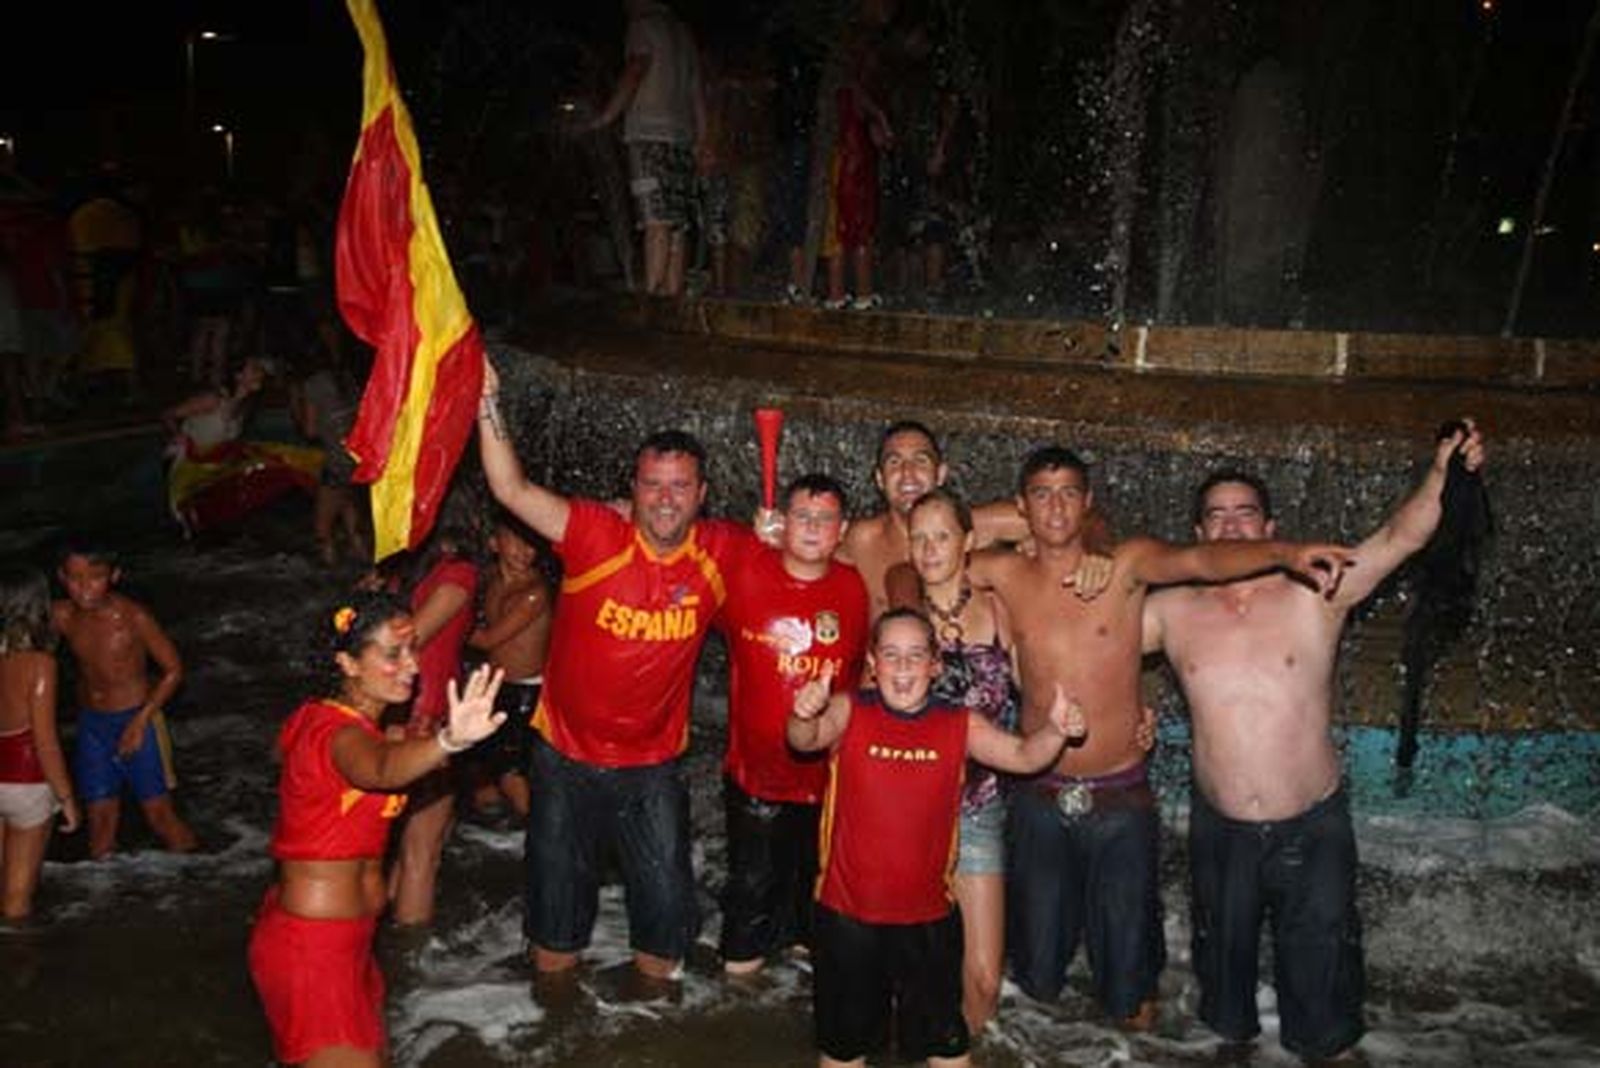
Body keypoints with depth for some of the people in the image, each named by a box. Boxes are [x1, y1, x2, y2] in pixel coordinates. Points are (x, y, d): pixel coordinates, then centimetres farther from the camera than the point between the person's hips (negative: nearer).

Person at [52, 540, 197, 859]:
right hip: (91, 724, 4)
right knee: (100, 815, 9)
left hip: (136, 721, -4)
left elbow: (173, 669, -12)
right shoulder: (61, 617, -8)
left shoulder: (133, 616, -18)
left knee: (159, 814, 1)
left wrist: (141, 720, -17)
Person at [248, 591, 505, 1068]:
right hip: (312, 949, -10)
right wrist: (449, 740, -69)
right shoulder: (340, 734, -25)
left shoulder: (319, 716, 4)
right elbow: (382, 770, -49)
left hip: (344, 938, 10)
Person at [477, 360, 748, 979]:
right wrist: (488, 404, -35)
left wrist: (779, 529, -11)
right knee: (558, 895, 18)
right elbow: (512, 490, -27)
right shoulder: (597, 535, -18)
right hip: (566, 756, -1)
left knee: (667, 904, 13)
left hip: (654, 765, 1)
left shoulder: (721, 552, -10)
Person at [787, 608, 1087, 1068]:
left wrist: (1055, 730, -32)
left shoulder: (961, 726, -4)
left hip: (928, 914, 1)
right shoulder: (848, 712, -9)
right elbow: (807, 740, -26)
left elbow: (1024, 756, -11)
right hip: (847, 911, -1)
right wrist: (805, 717, -50)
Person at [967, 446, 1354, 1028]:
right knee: (1038, 979, 12)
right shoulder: (1005, 574, 0)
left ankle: (1134, 989, 39)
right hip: (1039, 799, 2)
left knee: (1128, 997, 8)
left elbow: (1198, 561, -25)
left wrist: (1285, 552, -41)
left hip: (1121, 799, -2)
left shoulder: (1125, 564, -7)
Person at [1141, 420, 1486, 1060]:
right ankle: (1229, 1032, 48)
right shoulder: (1173, 611, -4)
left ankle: (1325, 1048, 40)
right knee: (1222, 954, 22)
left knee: (1320, 966, 15)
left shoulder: (1315, 594, -10)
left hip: (1312, 827, -2)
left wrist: (1443, 474, -38)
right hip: (1220, 830, 2)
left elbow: (1400, 537, -21)